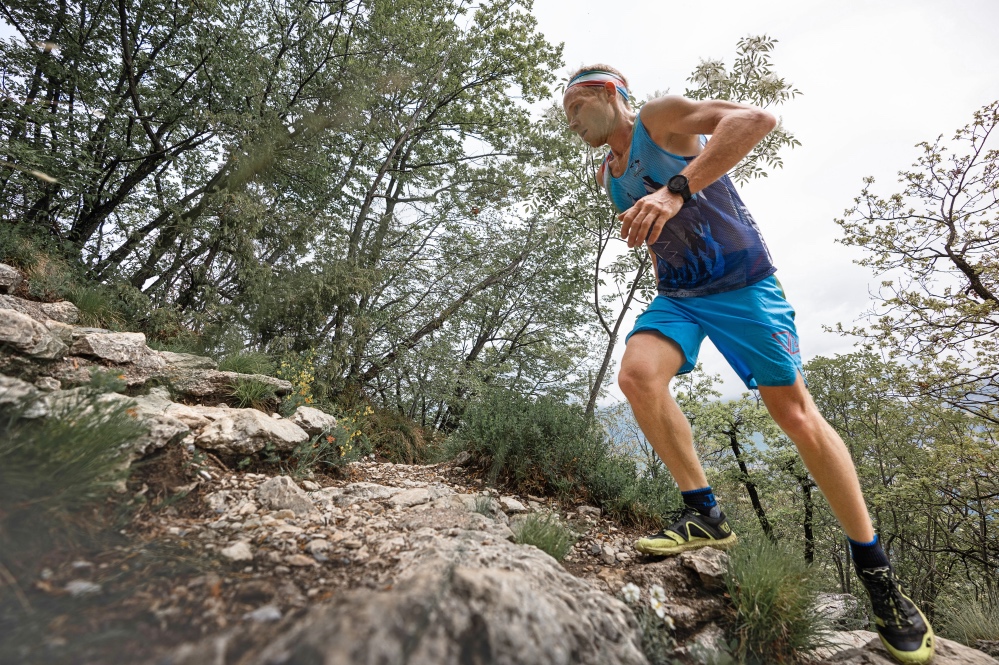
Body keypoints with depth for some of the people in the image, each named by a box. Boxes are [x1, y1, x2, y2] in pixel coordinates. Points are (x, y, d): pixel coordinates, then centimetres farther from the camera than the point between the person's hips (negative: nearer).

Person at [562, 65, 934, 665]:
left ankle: (876, 569, 12)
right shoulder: (608, 175, 13)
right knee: (637, 374, -23)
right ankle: (705, 514, -8)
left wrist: (677, 189, -37)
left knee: (796, 413, -5)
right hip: (677, 294, 6)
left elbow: (756, 119, -25)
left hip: (742, 283, -5)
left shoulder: (662, 117, -6)